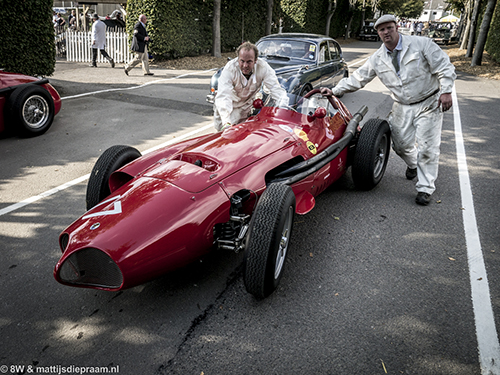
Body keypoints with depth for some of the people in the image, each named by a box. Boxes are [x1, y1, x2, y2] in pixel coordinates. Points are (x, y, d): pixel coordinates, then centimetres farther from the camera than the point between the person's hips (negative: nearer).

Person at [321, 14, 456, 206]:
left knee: (427, 147, -7)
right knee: (401, 144, 4)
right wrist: (334, 91, -3)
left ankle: (425, 188, 5)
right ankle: (413, 165, 40)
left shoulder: (422, 44, -10)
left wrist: (446, 91, -19)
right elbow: (357, 79, 5)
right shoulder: (377, 59, 1)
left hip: (429, 104, -4)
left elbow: (445, 67, -9)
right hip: (402, 107, 4)